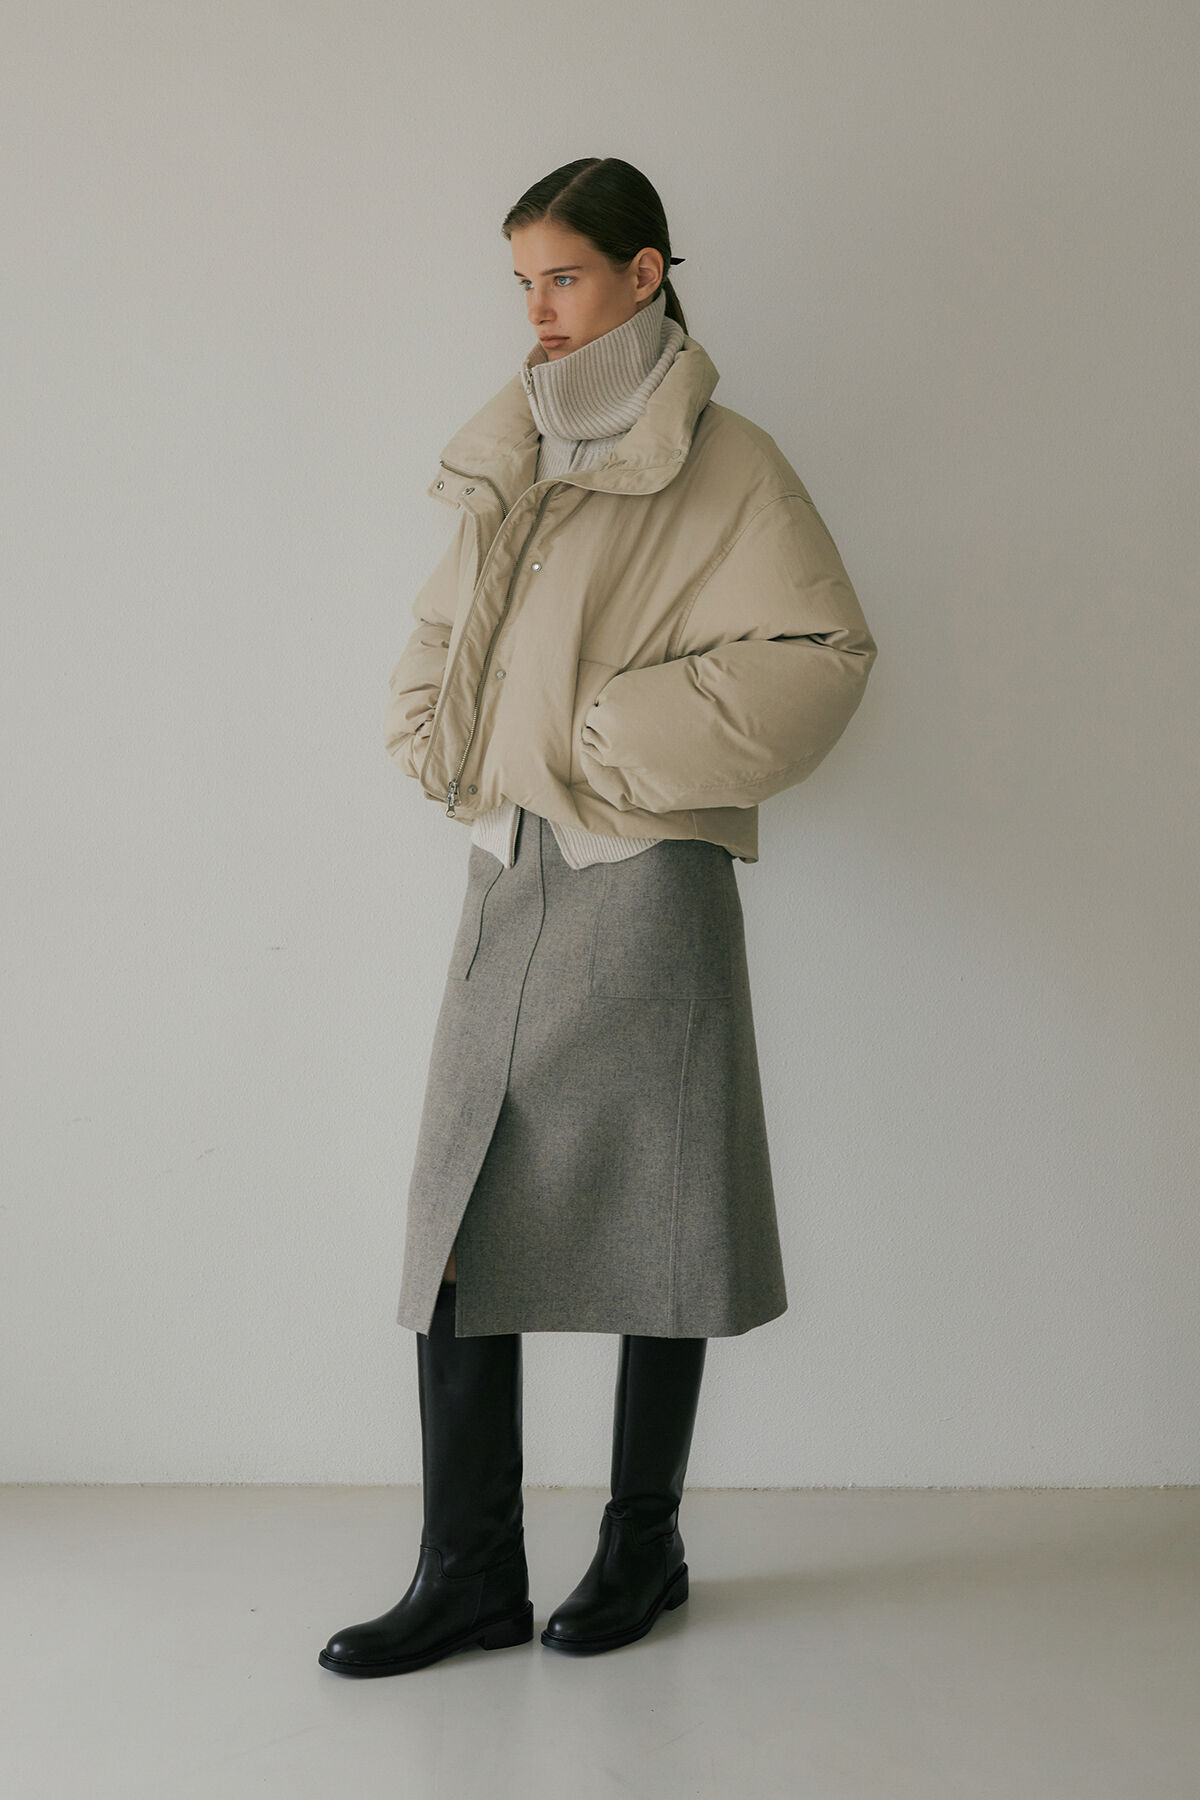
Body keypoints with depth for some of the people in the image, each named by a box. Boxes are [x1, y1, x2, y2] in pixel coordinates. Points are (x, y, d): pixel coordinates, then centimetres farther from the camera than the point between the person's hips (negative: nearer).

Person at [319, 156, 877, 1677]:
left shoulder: (722, 464, -4)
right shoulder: (509, 455, 15)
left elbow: (823, 650, -11)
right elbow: (443, 627, 26)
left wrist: (623, 739, -13)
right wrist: (437, 739, 8)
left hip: (644, 878, -6)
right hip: (506, 870, 6)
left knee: (649, 1214, 4)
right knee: (459, 1217, 2)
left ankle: (643, 1548, 21)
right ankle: (471, 1572, 12)